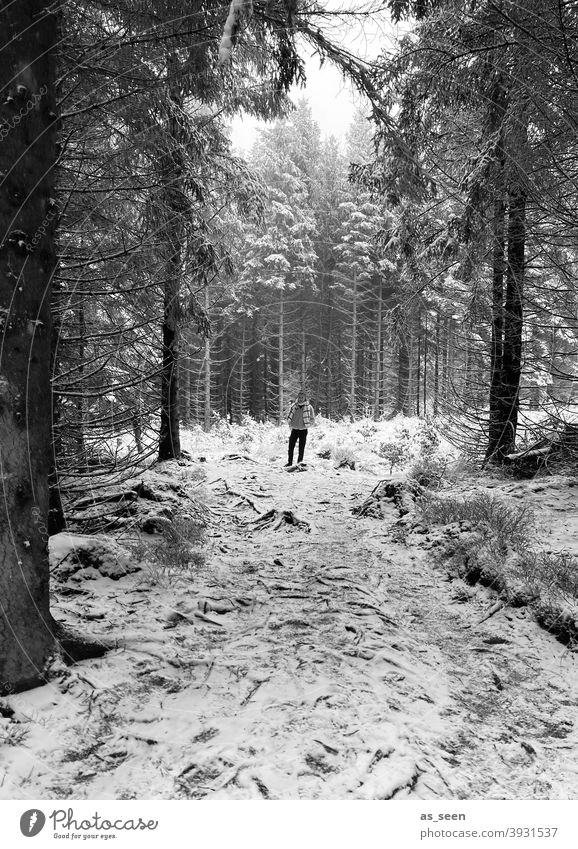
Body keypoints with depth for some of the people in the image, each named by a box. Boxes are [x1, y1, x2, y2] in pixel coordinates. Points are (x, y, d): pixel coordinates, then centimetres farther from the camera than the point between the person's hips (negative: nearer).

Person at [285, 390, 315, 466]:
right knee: (291, 447, 2)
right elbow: (288, 417, 12)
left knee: (301, 448, 3)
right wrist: (291, 425, 3)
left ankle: (299, 463, 12)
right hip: (294, 430, 2)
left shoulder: (309, 407, -5)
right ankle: (290, 462, 14)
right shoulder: (293, 406, 0)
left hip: (303, 431, -2)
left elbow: (312, 420, 2)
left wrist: (306, 425, -5)